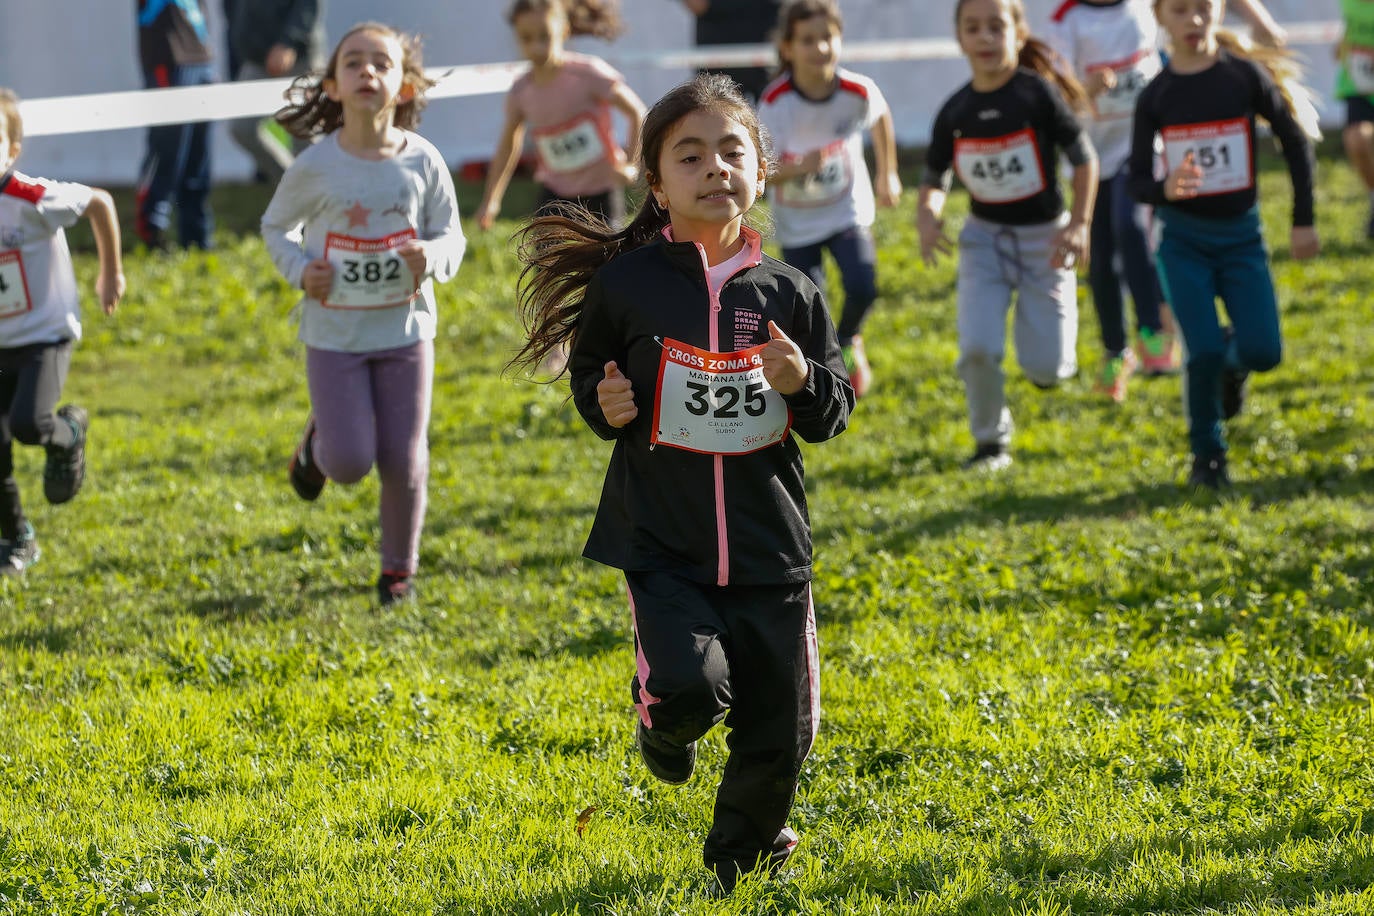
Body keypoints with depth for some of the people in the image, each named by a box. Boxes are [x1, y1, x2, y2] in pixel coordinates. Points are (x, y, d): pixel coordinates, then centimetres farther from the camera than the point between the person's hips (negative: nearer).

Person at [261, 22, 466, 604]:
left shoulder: (422, 162, -8)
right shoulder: (315, 167, -11)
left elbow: (450, 236, 2)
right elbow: (276, 226, 6)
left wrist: (431, 258, -21)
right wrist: (300, 269, -13)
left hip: (405, 331, 1)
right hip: (334, 334, -1)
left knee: (403, 462, 4)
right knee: (349, 463, -6)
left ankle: (399, 568, 27)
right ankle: (317, 441, 31)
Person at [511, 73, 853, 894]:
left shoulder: (789, 295, 2)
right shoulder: (624, 282, -4)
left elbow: (834, 416, 9)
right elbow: (590, 369, 12)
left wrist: (804, 383, -12)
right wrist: (602, 403, -9)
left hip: (769, 547, 3)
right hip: (661, 543, -2)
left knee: (779, 730, 5)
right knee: (690, 687, -24)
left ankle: (742, 852, 37)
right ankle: (664, 723, 16)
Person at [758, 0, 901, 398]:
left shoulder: (858, 91, -19)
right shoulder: (774, 103, -25)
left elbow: (880, 117, 6)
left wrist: (887, 175, 14)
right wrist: (799, 169, -44)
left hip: (848, 210, 1)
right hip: (796, 220, -1)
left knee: (862, 289, -18)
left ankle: (848, 343, 17)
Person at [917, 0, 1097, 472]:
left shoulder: (1038, 93, -15)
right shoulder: (954, 112, -4)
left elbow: (1084, 158, -7)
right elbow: (935, 178, 6)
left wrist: (1079, 224, -12)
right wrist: (927, 215, -14)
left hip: (1043, 237, -2)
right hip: (984, 237, 2)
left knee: (1046, 369, -4)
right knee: (977, 348, -17)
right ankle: (990, 440, 7)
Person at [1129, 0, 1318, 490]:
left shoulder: (1246, 76, -8)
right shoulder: (1155, 96, -6)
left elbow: (1296, 142, 2)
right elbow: (1137, 180, -5)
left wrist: (1303, 220, 3)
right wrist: (1166, 188, -29)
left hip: (1241, 233, 1)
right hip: (1183, 238, -1)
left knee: (1263, 352, -8)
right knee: (1204, 351, -12)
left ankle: (1231, 361, 29)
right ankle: (1207, 458, 8)